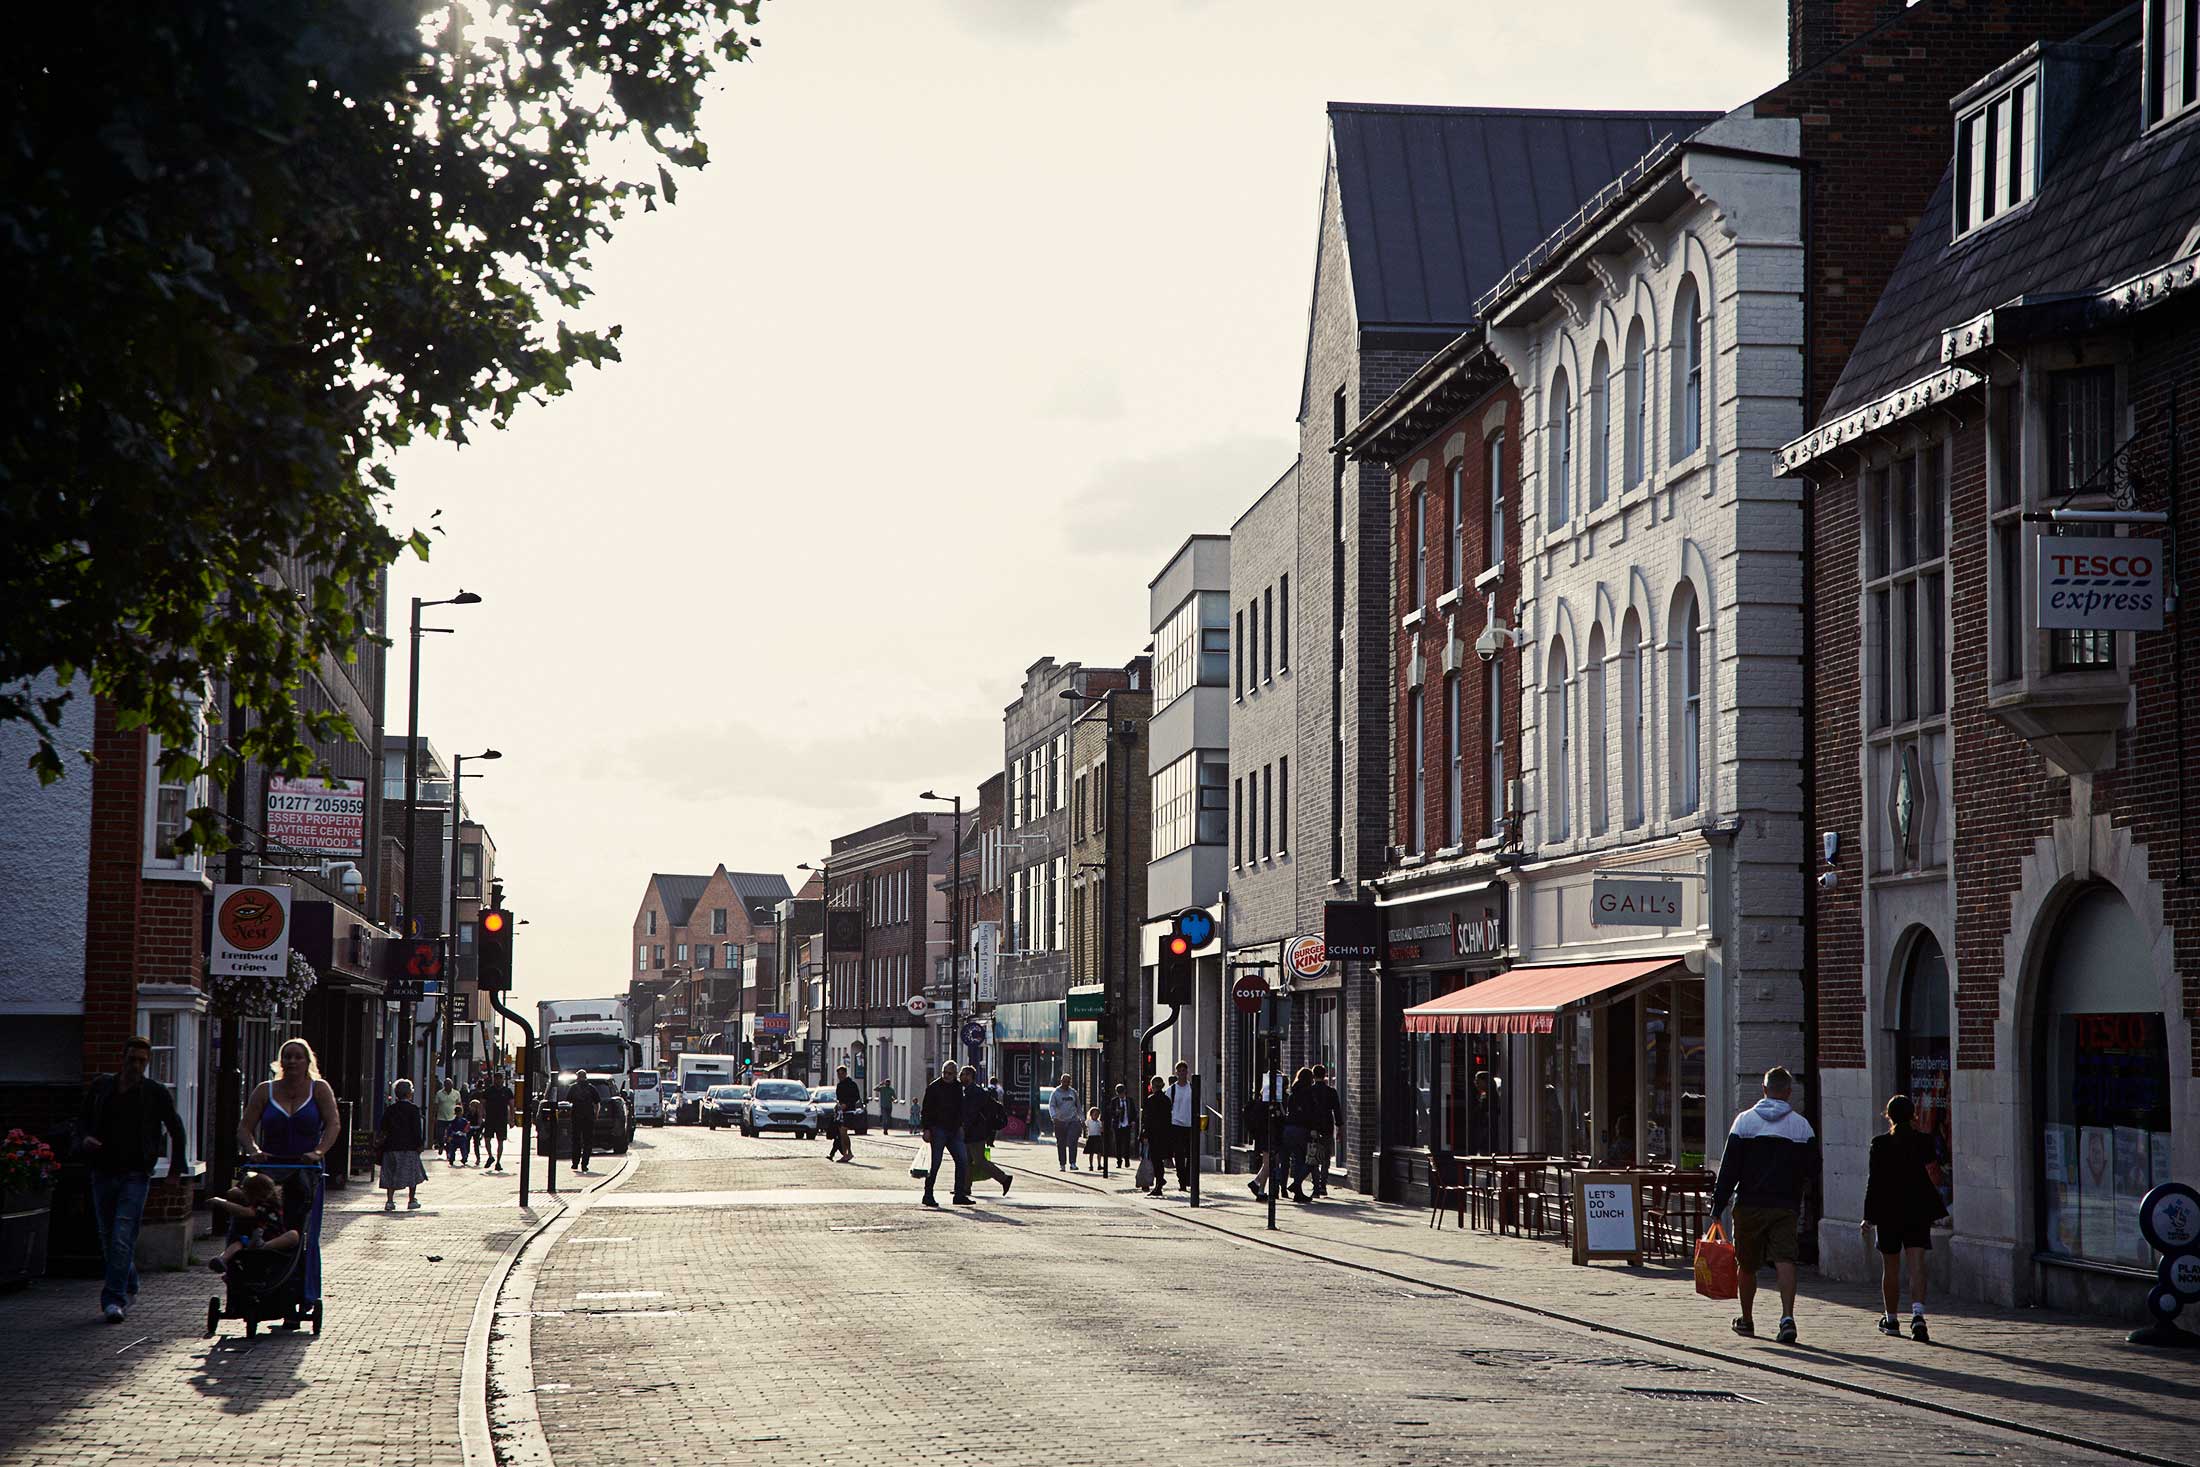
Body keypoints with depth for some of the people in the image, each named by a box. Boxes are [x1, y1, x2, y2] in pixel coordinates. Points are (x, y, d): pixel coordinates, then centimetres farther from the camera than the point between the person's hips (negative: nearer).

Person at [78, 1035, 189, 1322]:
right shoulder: (100, 1087, 7)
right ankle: (129, 1289, 29)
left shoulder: (156, 1093, 1)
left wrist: (177, 1166, 11)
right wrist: (86, 1138, -4)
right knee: (108, 1238, 10)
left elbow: (176, 1129, 12)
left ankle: (114, 1299, -15)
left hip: (135, 1176, -4)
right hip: (103, 1172, 4)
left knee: (122, 1239, -14)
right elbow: (83, 1120, 18)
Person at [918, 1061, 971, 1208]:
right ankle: (928, 1195, 2)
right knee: (935, 1163, -5)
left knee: (962, 1160, 1)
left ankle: (960, 1195, 6)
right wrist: (927, 1129, -12)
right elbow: (926, 1110, -6)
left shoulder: (958, 1087, 12)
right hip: (938, 1129, -6)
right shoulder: (933, 1087, -5)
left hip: (954, 1130, 6)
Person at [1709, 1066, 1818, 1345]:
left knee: (1746, 1264, 12)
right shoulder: (1802, 1125, 1)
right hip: (1786, 1206, 0)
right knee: (1785, 1260, -6)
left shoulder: (1745, 1120, -2)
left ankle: (1746, 1320, 24)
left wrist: (1718, 1204, -2)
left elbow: (1729, 1167, -4)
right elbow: (1808, 1170, 3)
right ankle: (1787, 1316, -23)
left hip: (1749, 1205, 0)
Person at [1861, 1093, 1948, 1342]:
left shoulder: (1880, 1144, -5)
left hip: (1888, 1212, 0)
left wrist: (1869, 1217, 0)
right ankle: (1917, 1314, -26)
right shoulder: (1925, 1142, -2)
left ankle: (1890, 1319, 24)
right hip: (1918, 1212, 0)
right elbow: (1934, 1178, 0)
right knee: (1917, 1265, -6)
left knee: (1890, 1269, 13)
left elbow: (1873, 1182, -5)